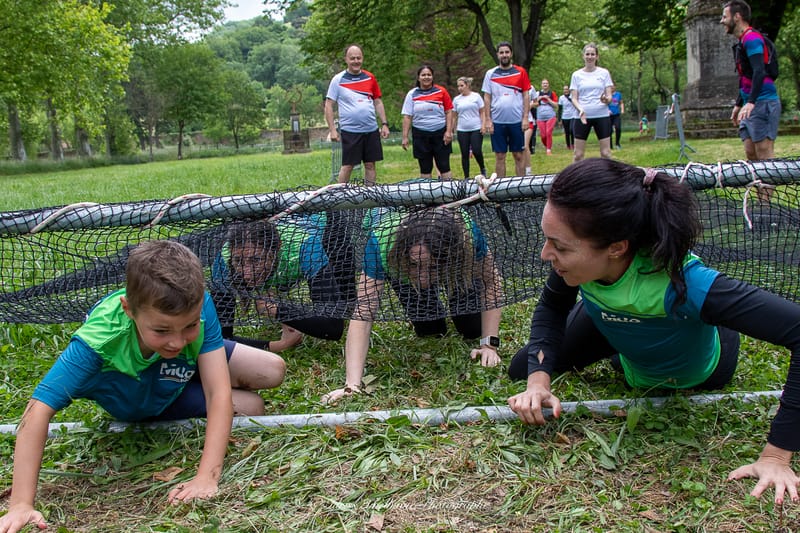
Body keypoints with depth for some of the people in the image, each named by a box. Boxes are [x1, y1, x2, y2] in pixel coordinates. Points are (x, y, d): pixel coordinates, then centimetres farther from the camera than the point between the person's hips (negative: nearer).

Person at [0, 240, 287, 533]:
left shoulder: (198, 307, -40)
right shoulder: (98, 338, -46)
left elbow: (219, 393, -40)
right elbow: (39, 408, -47)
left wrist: (206, 477, -47)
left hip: (188, 368, 2)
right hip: (142, 404, -2)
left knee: (273, 371, -2)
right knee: (250, 407, -10)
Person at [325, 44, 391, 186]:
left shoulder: (370, 78, 8)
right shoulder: (338, 80, -3)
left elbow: (378, 102, 14)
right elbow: (328, 105, -3)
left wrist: (384, 124, 7)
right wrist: (332, 130, -10)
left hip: (371, 130, 4)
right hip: (350, 131, -4)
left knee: (370, 164, 7)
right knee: (347, 165, -1)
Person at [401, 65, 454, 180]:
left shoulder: (441, 91, 1)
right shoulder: (412, 94, 2)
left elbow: (448, 112, 2)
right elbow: (407, 116, 1)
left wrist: (449, 131, -7)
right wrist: (405, 137, -4)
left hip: (440, 133, -1)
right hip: (420, 135, 1)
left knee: (444, 166, 1)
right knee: (425, 168, 7)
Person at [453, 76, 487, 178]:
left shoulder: (476, 96, 3)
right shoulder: (456, 99, 8)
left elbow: (482, 112, 3)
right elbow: (454, 116, 10)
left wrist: (483, 125, -9)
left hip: (476, 129, -2)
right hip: (462, 130, 2)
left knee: (477, 151, -13)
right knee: (465, 154, 2)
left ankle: (483, 169, 15)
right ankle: (466, 177, 9)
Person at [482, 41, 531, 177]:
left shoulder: (520, 72, 4)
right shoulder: (490, 74, 5)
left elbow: (526, 95, 3)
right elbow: (487, 98, 5)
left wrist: (525, 117, -5)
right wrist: (488, 120, -2)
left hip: (517, 121, 0)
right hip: (497, 122, 0)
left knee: (519, 155, 4)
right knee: (499, 156, 5)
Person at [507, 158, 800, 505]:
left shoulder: (680, 282, -50)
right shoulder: (580, 256, -35)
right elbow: (551, 308, -13)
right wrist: (538, 381, -29)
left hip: (697, 375, -2)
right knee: (521, 370, 10)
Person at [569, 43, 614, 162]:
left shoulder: (604, 73, 6)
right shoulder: (577, 75, 5)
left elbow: (609, 95, 4)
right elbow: (574, 98, 3)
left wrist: (606, 99, -21)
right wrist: (580, 109, -17)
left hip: (602, 116, 0)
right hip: (582, 116, 0)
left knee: (606, 153, -1)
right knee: (578, 154, -1)